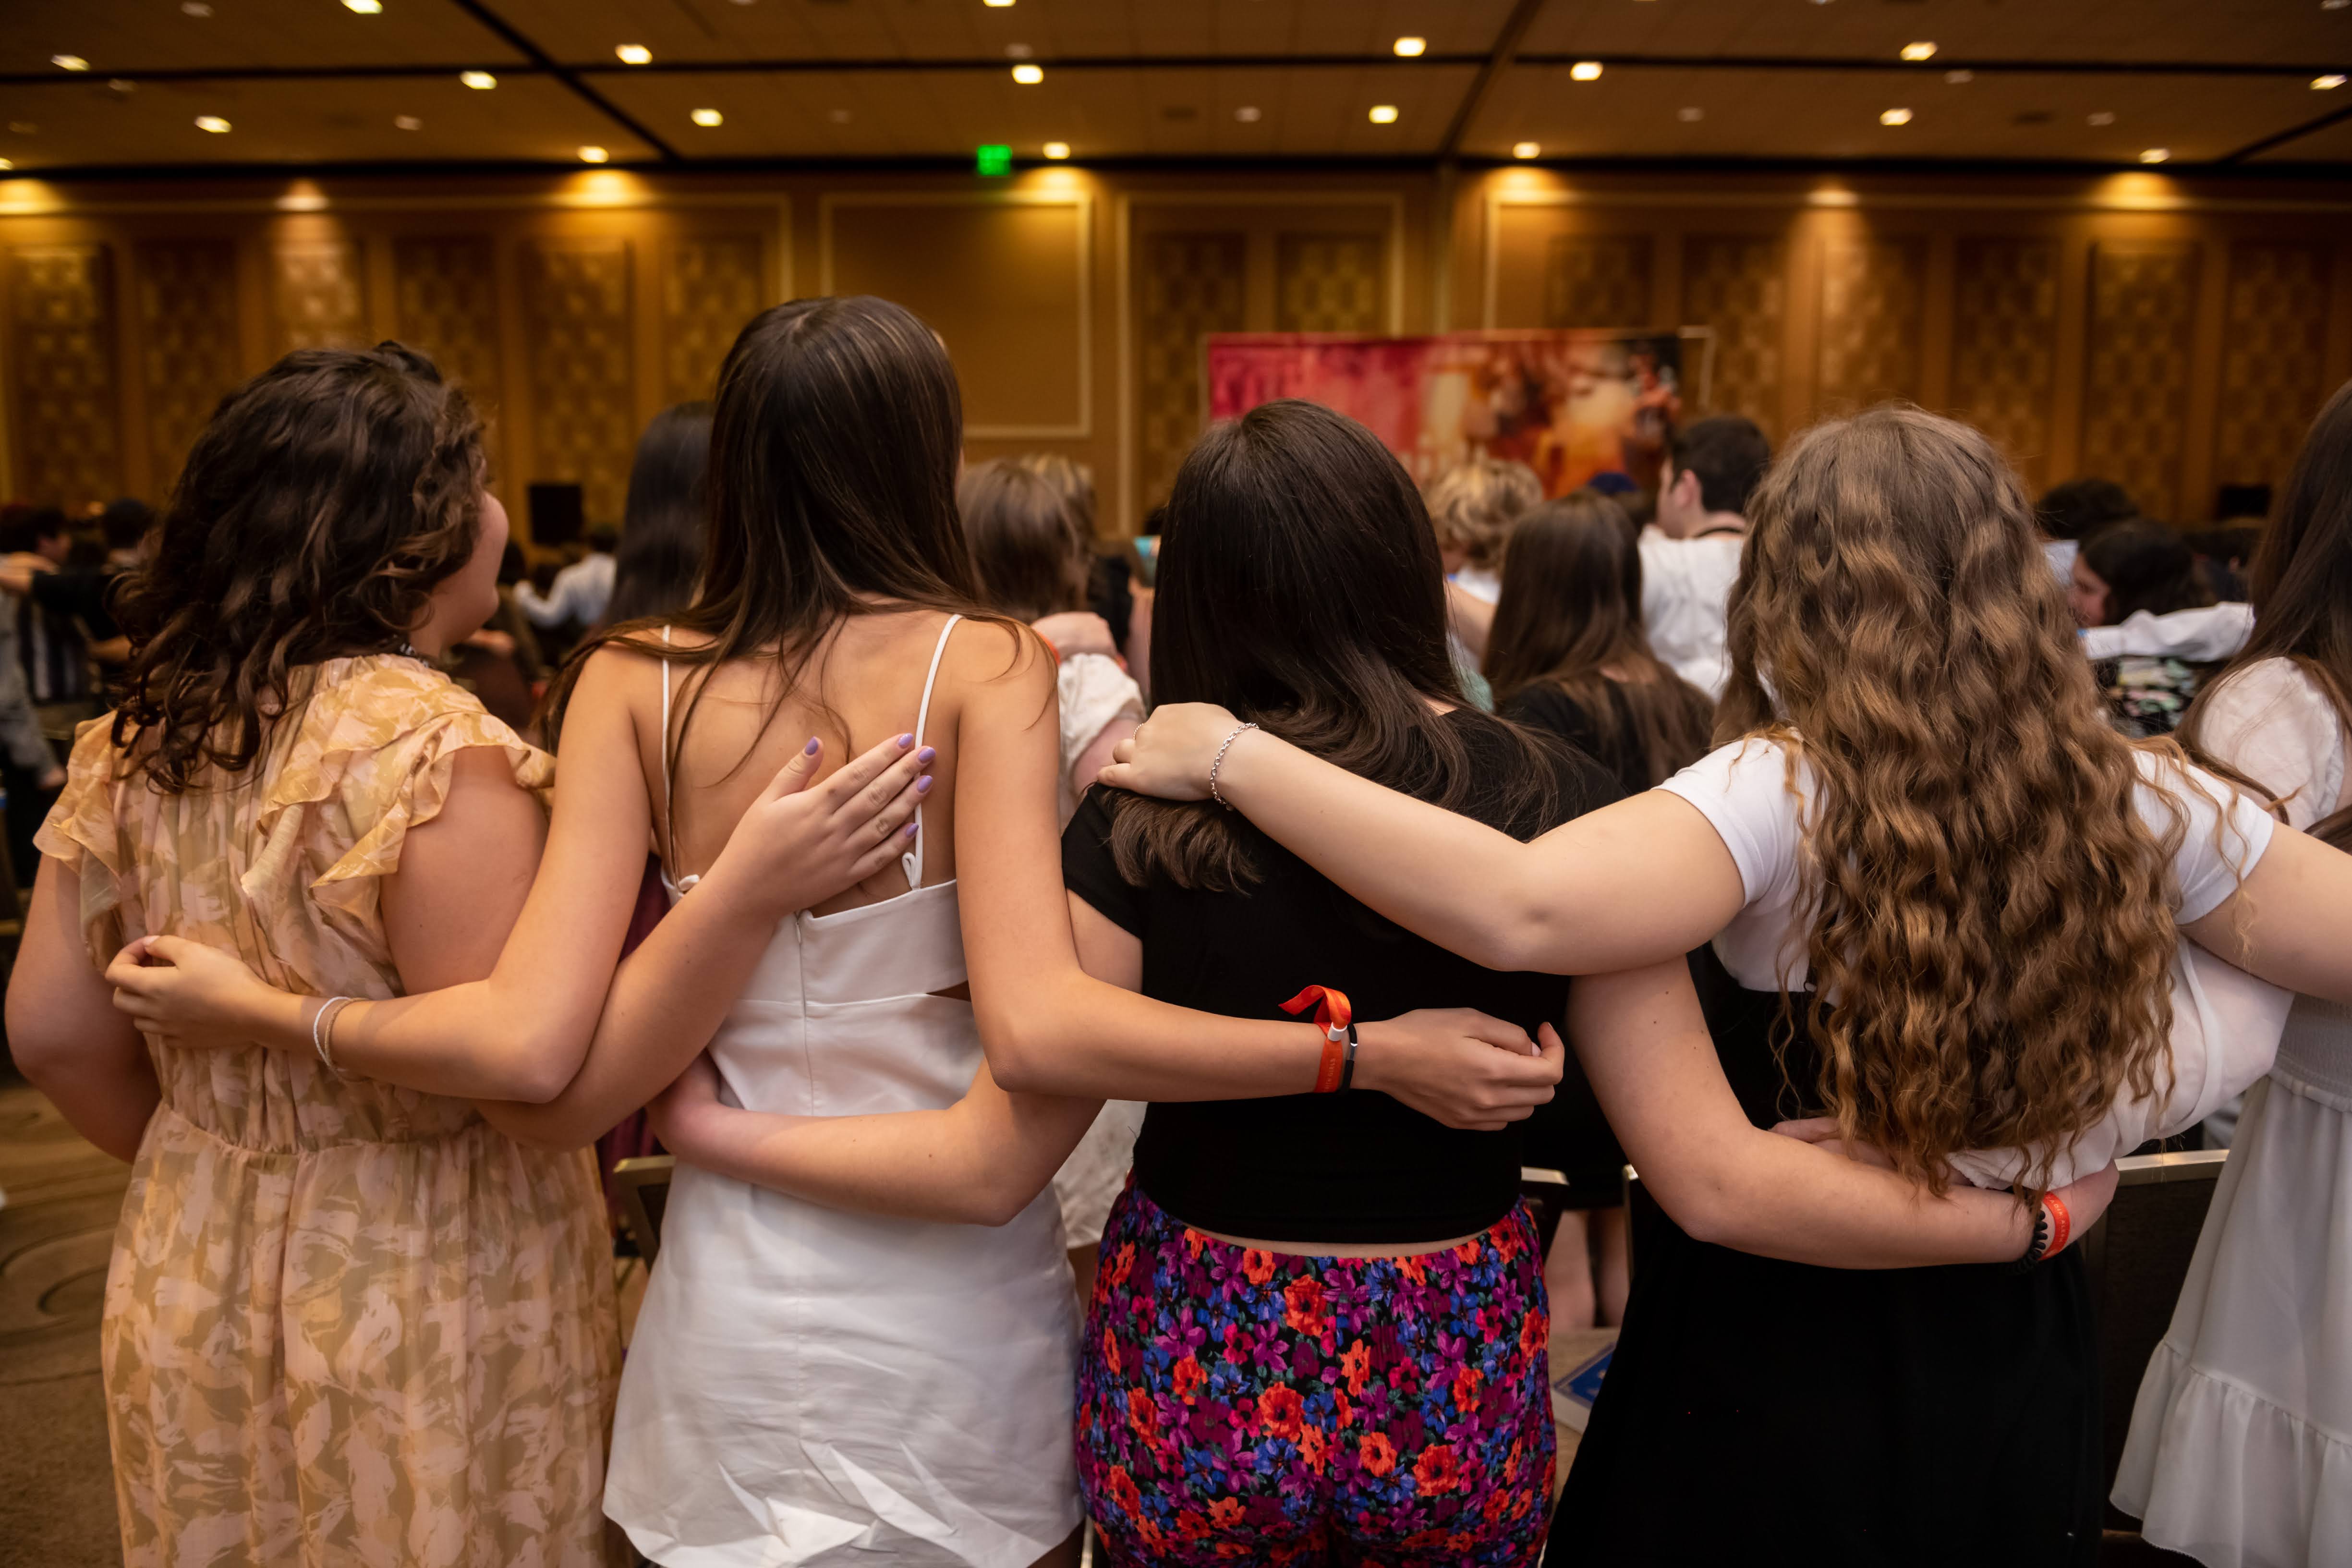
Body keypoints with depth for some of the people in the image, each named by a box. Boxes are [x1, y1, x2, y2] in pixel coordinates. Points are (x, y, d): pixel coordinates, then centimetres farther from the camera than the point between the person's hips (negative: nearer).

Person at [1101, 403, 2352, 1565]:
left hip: (1780, 1357, -4)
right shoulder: (2137, 800, -10)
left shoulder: (1789, 789, -25)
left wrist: (1234, 757, -34)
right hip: (2020, 1367, 5)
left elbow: (1520, 910, -40)